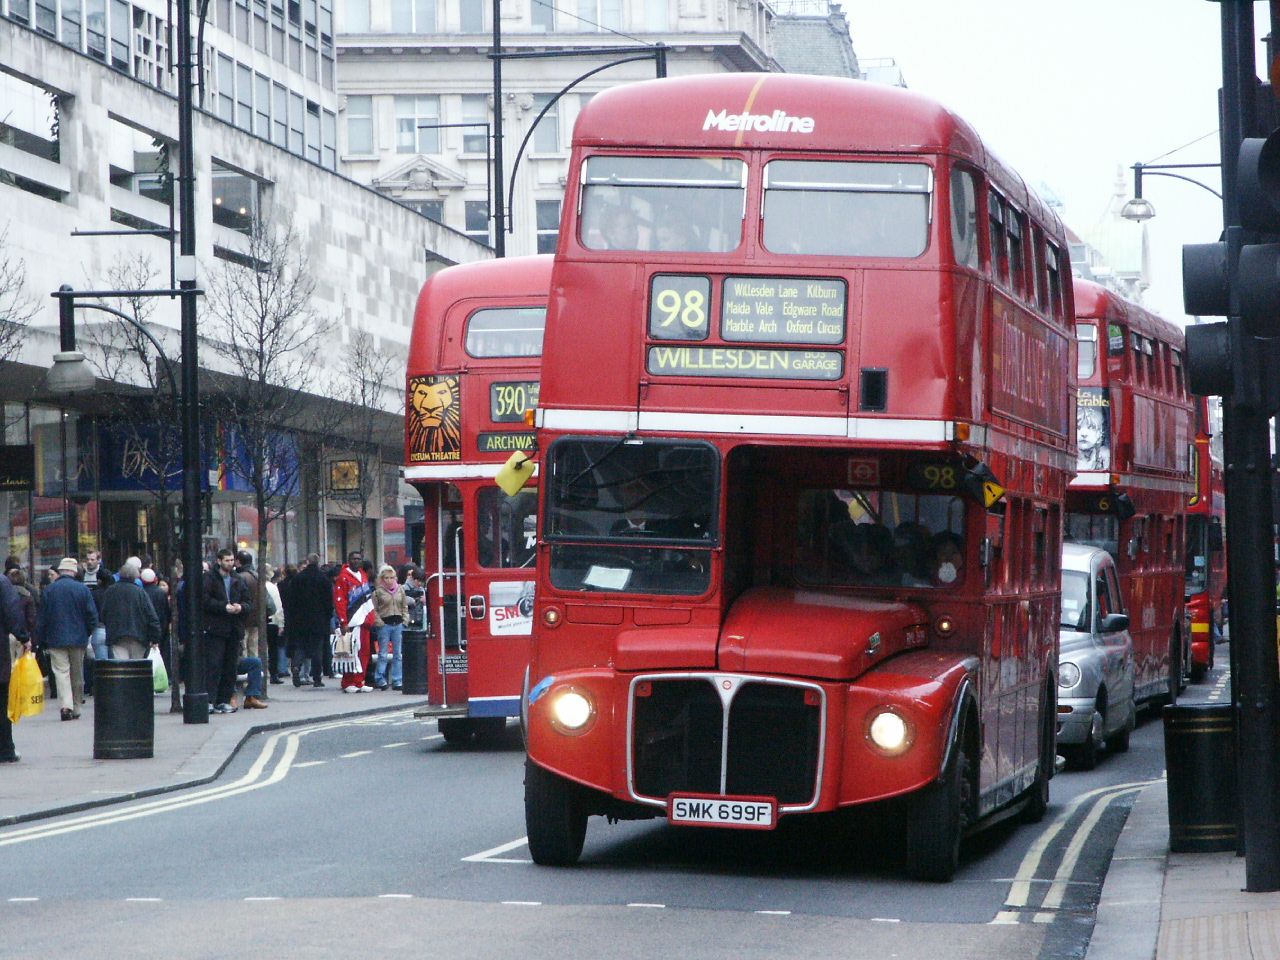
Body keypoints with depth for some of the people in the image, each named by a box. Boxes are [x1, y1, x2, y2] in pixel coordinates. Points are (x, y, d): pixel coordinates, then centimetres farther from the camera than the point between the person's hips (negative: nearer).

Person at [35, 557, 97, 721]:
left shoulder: (49, 590, -3)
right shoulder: (83, 589, -3)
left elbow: (41, 618, 1)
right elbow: (92, 615, -2)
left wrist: (41, 640, 8)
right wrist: (87, 634, 14)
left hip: (56, 639, -1)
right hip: (78, 640, 1)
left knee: (61, 672, -5)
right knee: (77, 675, 11)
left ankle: (66, 705, -23)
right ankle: (76, 709, 17)